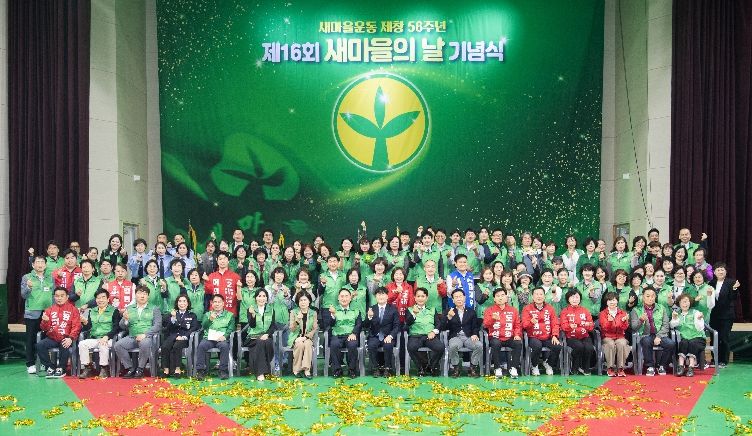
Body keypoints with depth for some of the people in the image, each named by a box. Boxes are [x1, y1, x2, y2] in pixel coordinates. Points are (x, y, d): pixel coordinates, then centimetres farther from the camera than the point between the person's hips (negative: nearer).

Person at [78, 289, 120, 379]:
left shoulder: (114, 311, 4)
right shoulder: (92, 311, 18)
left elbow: (116, 328, -6)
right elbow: (89, 327, 11)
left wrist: (106, 337, -19)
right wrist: (85, 322, -11)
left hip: (108, 339, -4)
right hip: (93, 339, 4)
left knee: (103, 345, -35)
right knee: (82, 344, -22)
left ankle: (104, 369, -21)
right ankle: (87, 368, -13)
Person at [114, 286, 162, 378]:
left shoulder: (154, 309, 12)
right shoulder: (129, 309, 20)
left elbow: (157, 325, -1)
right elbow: (123, 327, 14)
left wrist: (145, 334, -16)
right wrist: (125, 319, -9)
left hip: (147, 337, -3)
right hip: (132, 337, 3)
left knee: (144, 344, -36)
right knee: (118, 345, -24)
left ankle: (140, 369, -17)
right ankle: (130, 368, -10)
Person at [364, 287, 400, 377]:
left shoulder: (393, 309, 6)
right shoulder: (371, 309, 8)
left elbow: (396, 326, 1)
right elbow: (366, 326, 1)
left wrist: (390, 336, -17)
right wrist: (369, 317, -21)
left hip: (388, 337, -1)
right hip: (375, 336, 1)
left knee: (388, 346, -32)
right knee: (371, 345, -30)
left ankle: (387, 369, -13)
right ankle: (376, 369, -13)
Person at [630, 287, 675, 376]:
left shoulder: (661, 308, 15)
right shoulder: (636, 310, 9)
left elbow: (665, 325, 7)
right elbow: (634, 327, 0)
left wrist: (659, 336, -9)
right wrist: (641, 320, -21)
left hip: (660, 335, 2)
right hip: (645, 335, -2)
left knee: (671, 344, -27)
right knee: (646, 341, -37)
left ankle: (662, 366, -4)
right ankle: (650, 367, -18)